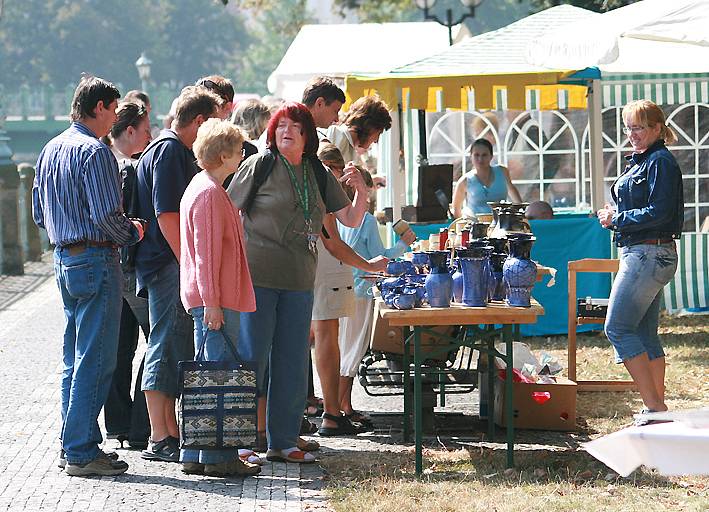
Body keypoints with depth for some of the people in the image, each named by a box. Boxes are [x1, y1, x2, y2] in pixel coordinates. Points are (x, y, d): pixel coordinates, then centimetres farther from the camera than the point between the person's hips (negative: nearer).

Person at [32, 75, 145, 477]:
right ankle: (82, 453, -7)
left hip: (64, 260, 10)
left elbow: (40, 214, 18)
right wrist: (132, 234, -3)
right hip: (96, 260, -9)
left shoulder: (51, 150, 14)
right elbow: (106, 215, -21)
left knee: (75, 359, 15)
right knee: (95, 360, -6)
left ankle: (73, 445, 19)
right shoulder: (94, 151, -15)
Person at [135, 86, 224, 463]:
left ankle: (170, 434, 17)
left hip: (177, 263, 11)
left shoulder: (180, 151, 20)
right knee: (167, 348, -8)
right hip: (167, 263, -11)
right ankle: (160, 440, -6)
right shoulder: (168, 150, -12)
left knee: (176, 348, 12)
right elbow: (166, 214, -20)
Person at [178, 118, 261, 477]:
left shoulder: (204, 188, 19)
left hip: (213, 300, 11)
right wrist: (211, 303, -21)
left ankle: (195, 456, 15)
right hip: (214, 299, -11)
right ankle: (219, 457, -8)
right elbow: (206, 252, -19)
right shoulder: (209, 193, -14)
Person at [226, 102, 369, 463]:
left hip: (299, 282, 5)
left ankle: (283, 441, 15)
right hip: (258, 276, -5)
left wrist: (361, 193, -4)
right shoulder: (259, 166, -1)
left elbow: (350, 220, 15)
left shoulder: (318, 175, 12)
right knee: (251, 357, -4)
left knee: (293, 362, 7)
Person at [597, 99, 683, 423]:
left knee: (617, 328, -12)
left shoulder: (660, 162, -12)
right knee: (645, 334, 10)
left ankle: (655, 407, -13)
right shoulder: (640, 161, 18)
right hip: (646, 255, 10)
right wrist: (614, 217, 5)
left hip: (650, 255, -10)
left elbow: (658, 213, -21)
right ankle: (657, 407, 13)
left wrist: (617, 219, -13)